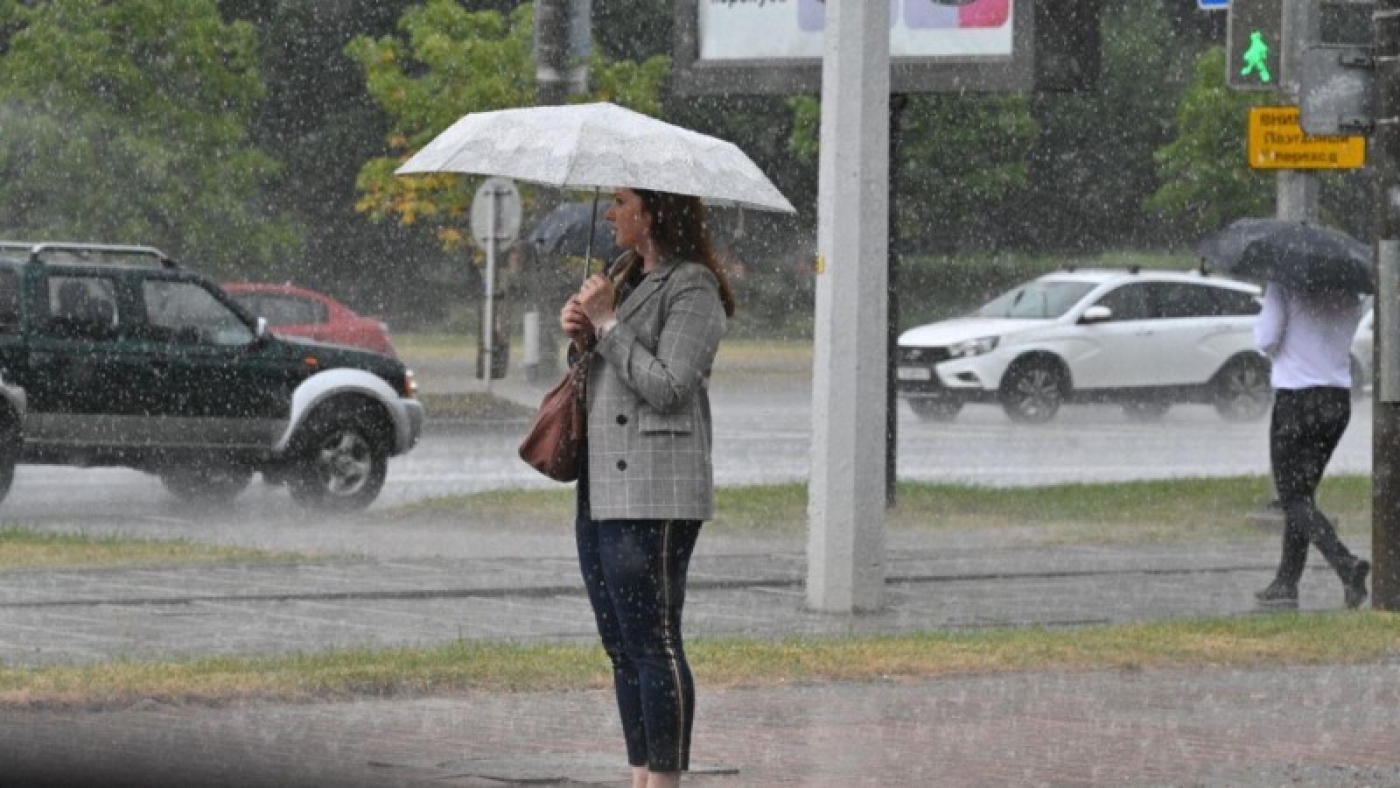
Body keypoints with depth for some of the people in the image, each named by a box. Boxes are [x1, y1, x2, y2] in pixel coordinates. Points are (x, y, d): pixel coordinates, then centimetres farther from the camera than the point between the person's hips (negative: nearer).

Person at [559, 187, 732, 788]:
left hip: (654, 493, -10)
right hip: (602, 489, 10)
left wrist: (608, 324, -12)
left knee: (652, 643, -9)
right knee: (621, 647, 12)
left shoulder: (692, 287, -10)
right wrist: (581, 337, 2)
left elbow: (668, 387, -18)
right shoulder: (626, 276, 18)